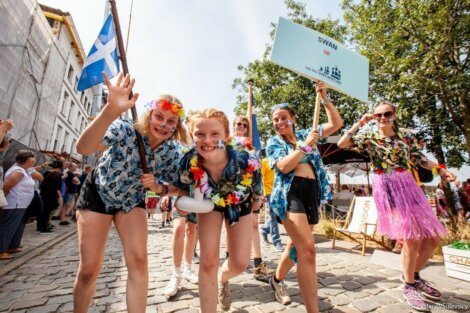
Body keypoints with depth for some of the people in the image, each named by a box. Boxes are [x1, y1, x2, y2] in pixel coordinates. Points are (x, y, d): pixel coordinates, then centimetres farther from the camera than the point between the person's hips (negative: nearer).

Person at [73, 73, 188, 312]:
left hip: (132, 200, 2)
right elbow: (83, 148, -46)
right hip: (97, 194, -2)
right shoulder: (126, 130, -27)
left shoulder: (174, 152, -17)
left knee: (139, 261, -9)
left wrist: (157, 187, -27)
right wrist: (111, 110, -61)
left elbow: (175, 188, -5)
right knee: (88, 270, 1)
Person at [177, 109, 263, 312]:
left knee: (240, 264, 5)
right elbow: (183, 190, -10)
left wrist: (257, 199, 4)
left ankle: (223, 280, 45)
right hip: (210, 204, 0)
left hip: (240, 204, 1)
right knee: (208, 261, -8)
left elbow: (257, 187, -14)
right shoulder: (189, 163, -34)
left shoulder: (246, 159, -39)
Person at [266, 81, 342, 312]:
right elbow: (283, 166, -12)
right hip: (290, 192, -5)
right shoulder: (273, 142, 6)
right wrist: (306, 146, -12)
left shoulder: (305, 134, 16)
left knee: (297, 244, 16)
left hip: (312, 192, 5)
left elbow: (336, 123, 13)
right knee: (307, 247, -18)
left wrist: (325, 98, 8)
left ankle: (277, 279, 42)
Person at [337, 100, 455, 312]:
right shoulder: (369, 137, -3)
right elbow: (341, 144, -16)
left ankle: (414, 275, 31)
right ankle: (409, 286, 16)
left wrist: (440, 169, 1)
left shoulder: (406, 135, 8)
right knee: (411, 239, -8)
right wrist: (359, 123, -15)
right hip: (385, 188, -5)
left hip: (407, 185, 5)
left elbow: (419, 159, 15)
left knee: (433, 237, 7)